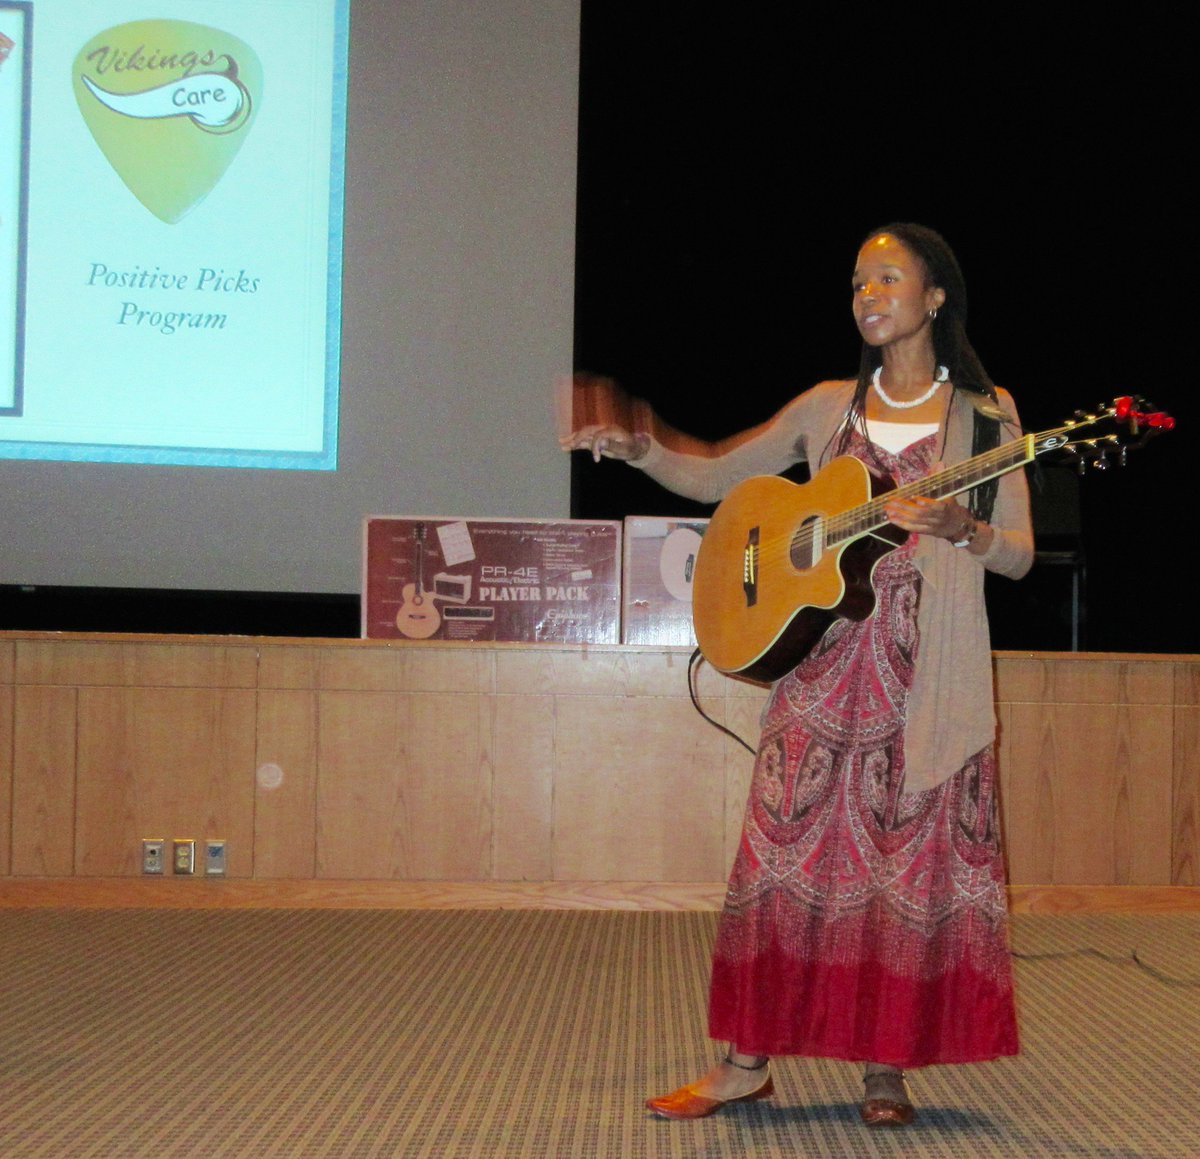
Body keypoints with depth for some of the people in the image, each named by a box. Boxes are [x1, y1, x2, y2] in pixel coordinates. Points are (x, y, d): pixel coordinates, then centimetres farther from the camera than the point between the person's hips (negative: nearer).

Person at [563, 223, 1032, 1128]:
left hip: (932, 677, -2)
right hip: (825, 658, 2)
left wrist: (959, 528, -20)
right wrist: (638, 447, -2)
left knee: (915, 860, -1)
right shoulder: (829, 407, 11)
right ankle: (747, 1061, 5)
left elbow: (1020, 554, 1)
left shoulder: (986, 417, 4)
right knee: (787, 849, -2)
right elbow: (716, 476, 15)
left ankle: (886, 1063, 11)